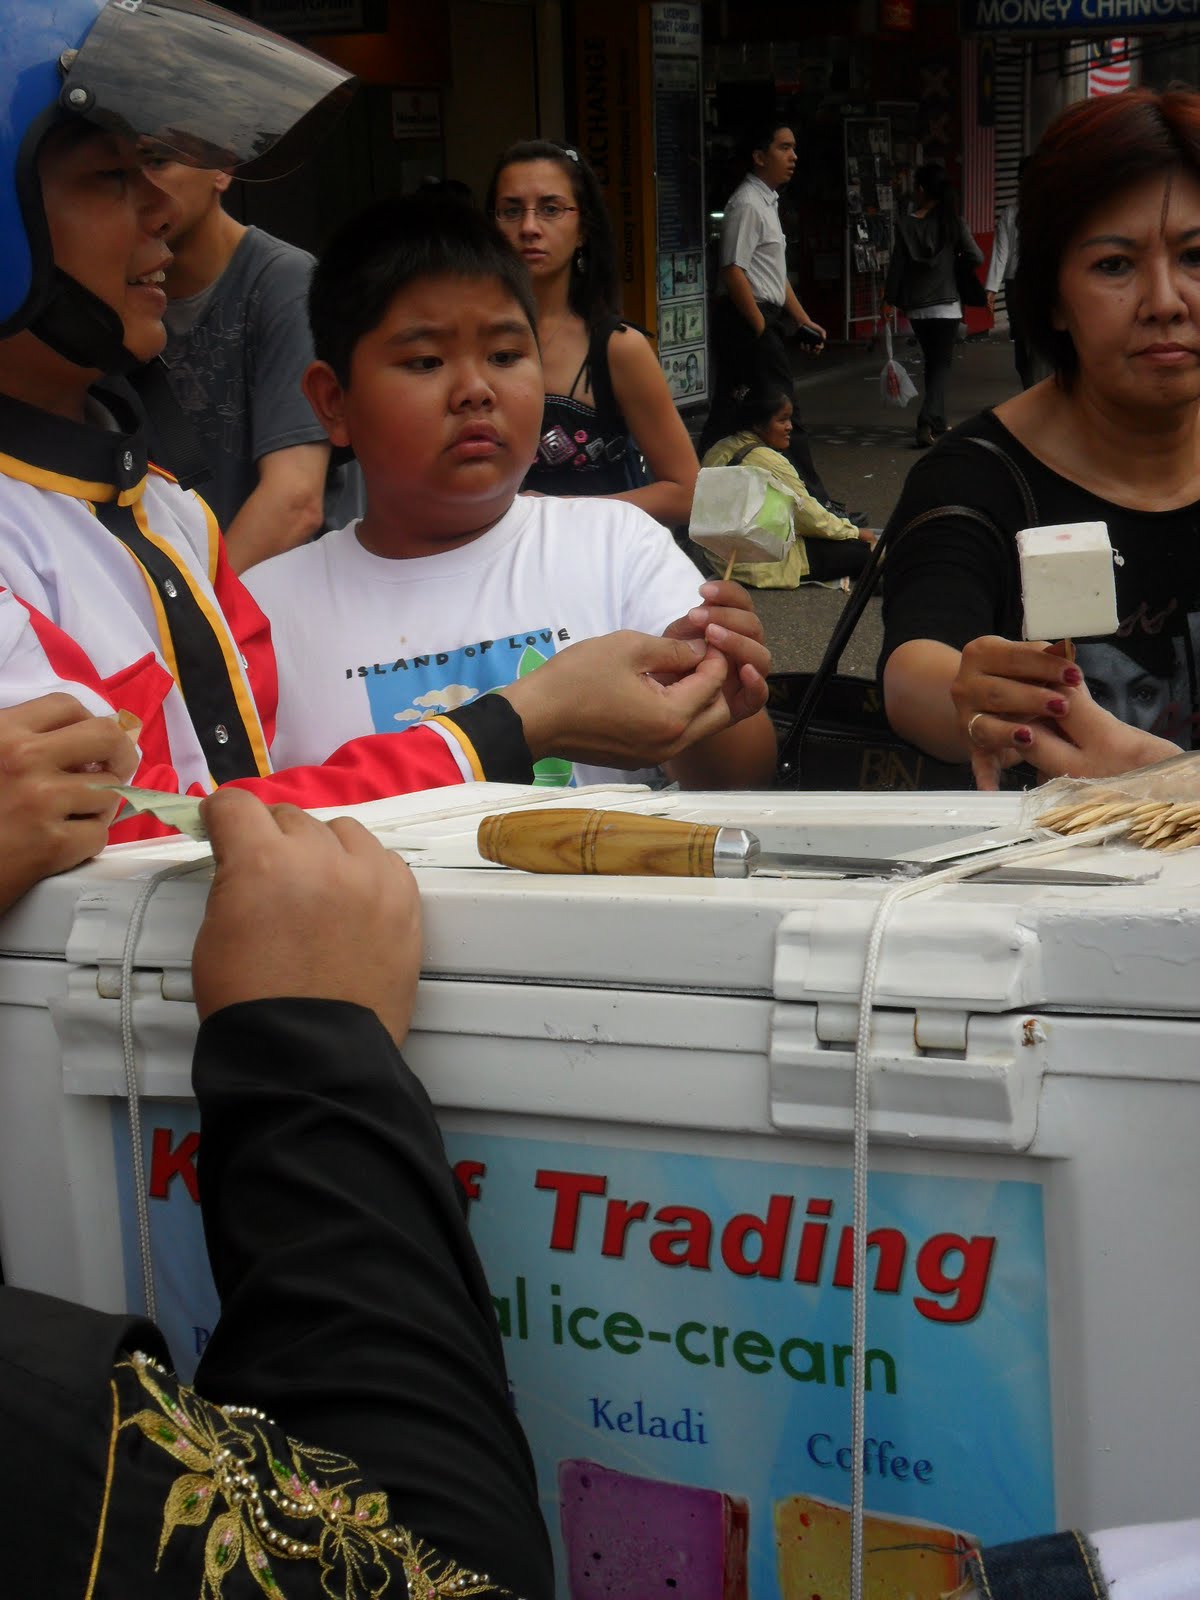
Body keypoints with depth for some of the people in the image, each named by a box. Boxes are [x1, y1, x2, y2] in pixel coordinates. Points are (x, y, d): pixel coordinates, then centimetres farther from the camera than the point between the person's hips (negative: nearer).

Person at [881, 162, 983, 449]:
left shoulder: (905, 225, -5)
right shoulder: (953, 223, -6)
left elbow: (897, 264, -3)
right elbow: (976, 258, -7)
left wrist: (890, 300, 7)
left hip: (916, 306, 2)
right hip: (946, 304, -2)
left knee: (932, 361, 18)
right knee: (941, 364, 1)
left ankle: (938, 422, 23)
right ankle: (927, 422, -17)